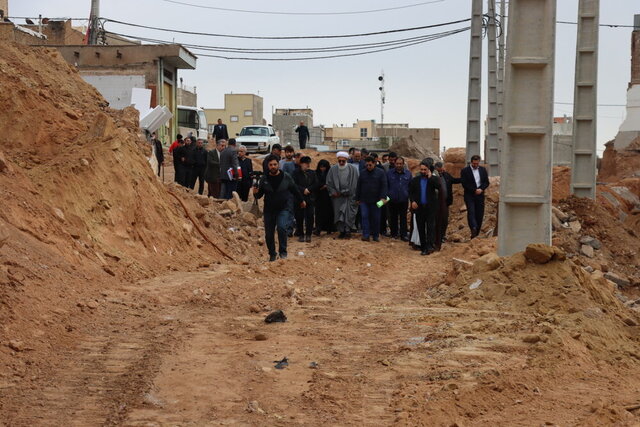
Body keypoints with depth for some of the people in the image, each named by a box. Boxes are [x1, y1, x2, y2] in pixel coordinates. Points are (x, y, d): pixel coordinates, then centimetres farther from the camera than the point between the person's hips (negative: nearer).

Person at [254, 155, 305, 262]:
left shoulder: (286, 177, -4)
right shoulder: (264, 179, -2)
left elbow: (295, 190, 11)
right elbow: (259, 195, 4)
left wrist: (301, 201, 23)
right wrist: (256, 193, -19)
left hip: (283, 209, -2)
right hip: (269, 210, 2)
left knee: (281, 227, -25)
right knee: (269, 235, 5)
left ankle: (283, 251, -9)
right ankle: (272, 254, 26)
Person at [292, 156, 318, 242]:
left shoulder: (312, 173, 10)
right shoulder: (296, 173, 0)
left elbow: (316, 184, 5)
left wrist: (308, 189, -9)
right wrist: (303, 190, -15)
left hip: (310, 198, 2)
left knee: (310, 216, -3)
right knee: (299, 217, 0)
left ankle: (308, 234, 5)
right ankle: (300, 235, 10)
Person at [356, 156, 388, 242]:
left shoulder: (380, 172, 0)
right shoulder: (362, 173, 8)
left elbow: (384, 186, -5)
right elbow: (358, 187, 13)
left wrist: (383, 197, -14)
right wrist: (357, 199, 11)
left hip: (376, 201, -2)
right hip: (364, 200, 2)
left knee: (376, 218, 3)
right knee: (365, 217, -6)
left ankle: (376, 236, 13)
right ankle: (366, 235, -5)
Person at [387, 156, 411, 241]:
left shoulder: (408, 174, 4)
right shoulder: (389, 173, 1)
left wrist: (410, 197, 3)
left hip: (404, 200, 0)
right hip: (392, 200, 0)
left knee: (403, 218, 3)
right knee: (393, 218, 9)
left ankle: (403, 235, 7)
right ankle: (394, 233, 21)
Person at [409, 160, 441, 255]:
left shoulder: (433, 179, 3)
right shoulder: (415, 180, 11)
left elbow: (439, 186, -16)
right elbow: (410, 192, 12)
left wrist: (430, 177, -15)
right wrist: (412, 201, -5)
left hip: (430, 207, -3)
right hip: (419, 207, 3)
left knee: (430, 226, -10)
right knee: (420, 227, 6)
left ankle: (430, 245, -15)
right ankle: (423, 246, 13)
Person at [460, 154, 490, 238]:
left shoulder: (483, 170, 12)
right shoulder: (465, 171, 0)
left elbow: (486, 182, 10)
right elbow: (464, 184, -7)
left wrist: (481, 189, -9)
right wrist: (474, 190, -13)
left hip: (480, 196, 4)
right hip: (469, 196, -3)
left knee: (480, 214, 0)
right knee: (471, 212, -20)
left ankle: (476, 234, 5)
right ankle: (473, 228, -36)